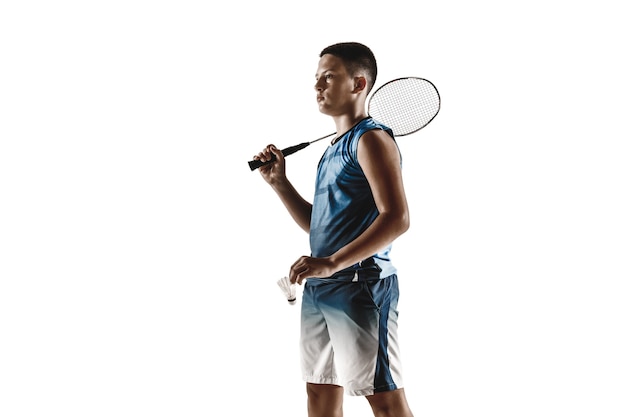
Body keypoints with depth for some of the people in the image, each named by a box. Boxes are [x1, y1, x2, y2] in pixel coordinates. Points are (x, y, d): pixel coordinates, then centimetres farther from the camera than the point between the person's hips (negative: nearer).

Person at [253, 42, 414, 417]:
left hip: (360, 285, -9)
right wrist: (279, 183, 12)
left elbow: (397, 218, -21)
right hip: (319, 289, 9)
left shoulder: (371, 139, -9)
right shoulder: (333, 149, 19)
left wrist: (332, 263, -27)